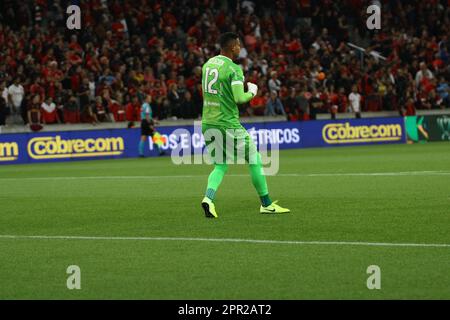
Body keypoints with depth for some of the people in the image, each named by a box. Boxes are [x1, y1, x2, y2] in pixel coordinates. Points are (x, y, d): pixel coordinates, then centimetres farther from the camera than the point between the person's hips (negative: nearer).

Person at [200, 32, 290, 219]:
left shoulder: (207, 64, 11)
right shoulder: (233, 69, -12)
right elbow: (239, 98, -20)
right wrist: (252, 92, 1)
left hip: (207, 123, 7)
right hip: (228, 124, -7)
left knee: (220, 165, 15)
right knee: (255, 160, 7)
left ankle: (208, 198, -11)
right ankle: (266, 204, 13)